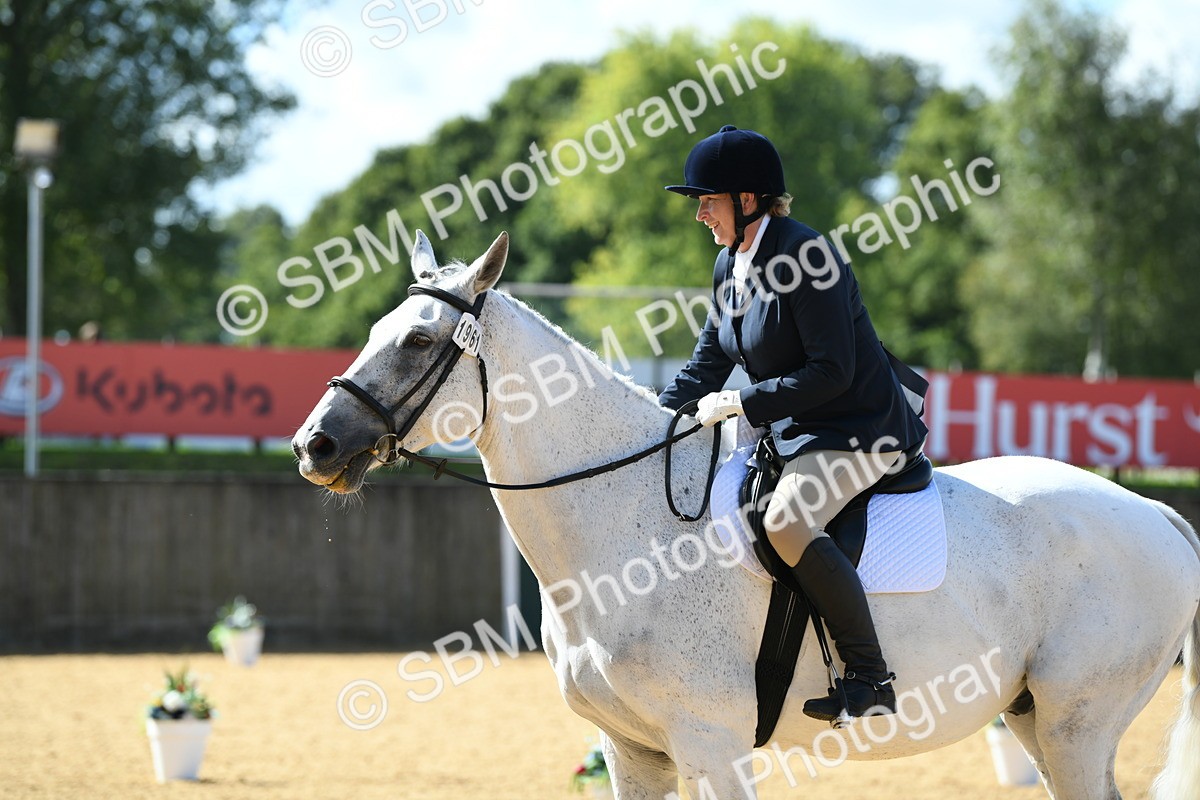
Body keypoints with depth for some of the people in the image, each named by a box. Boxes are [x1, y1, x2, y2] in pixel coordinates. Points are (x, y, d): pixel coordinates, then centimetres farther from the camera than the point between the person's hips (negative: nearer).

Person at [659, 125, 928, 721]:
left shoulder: (803, 255, -20)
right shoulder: (730, 265, 9)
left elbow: (832, 372, -24)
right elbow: (708, 364, 17)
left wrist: (741, 402, -23)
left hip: (858, 429, -10)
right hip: (789, 434, 10)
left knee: (787, 520, -34)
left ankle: (870, 677, -29)